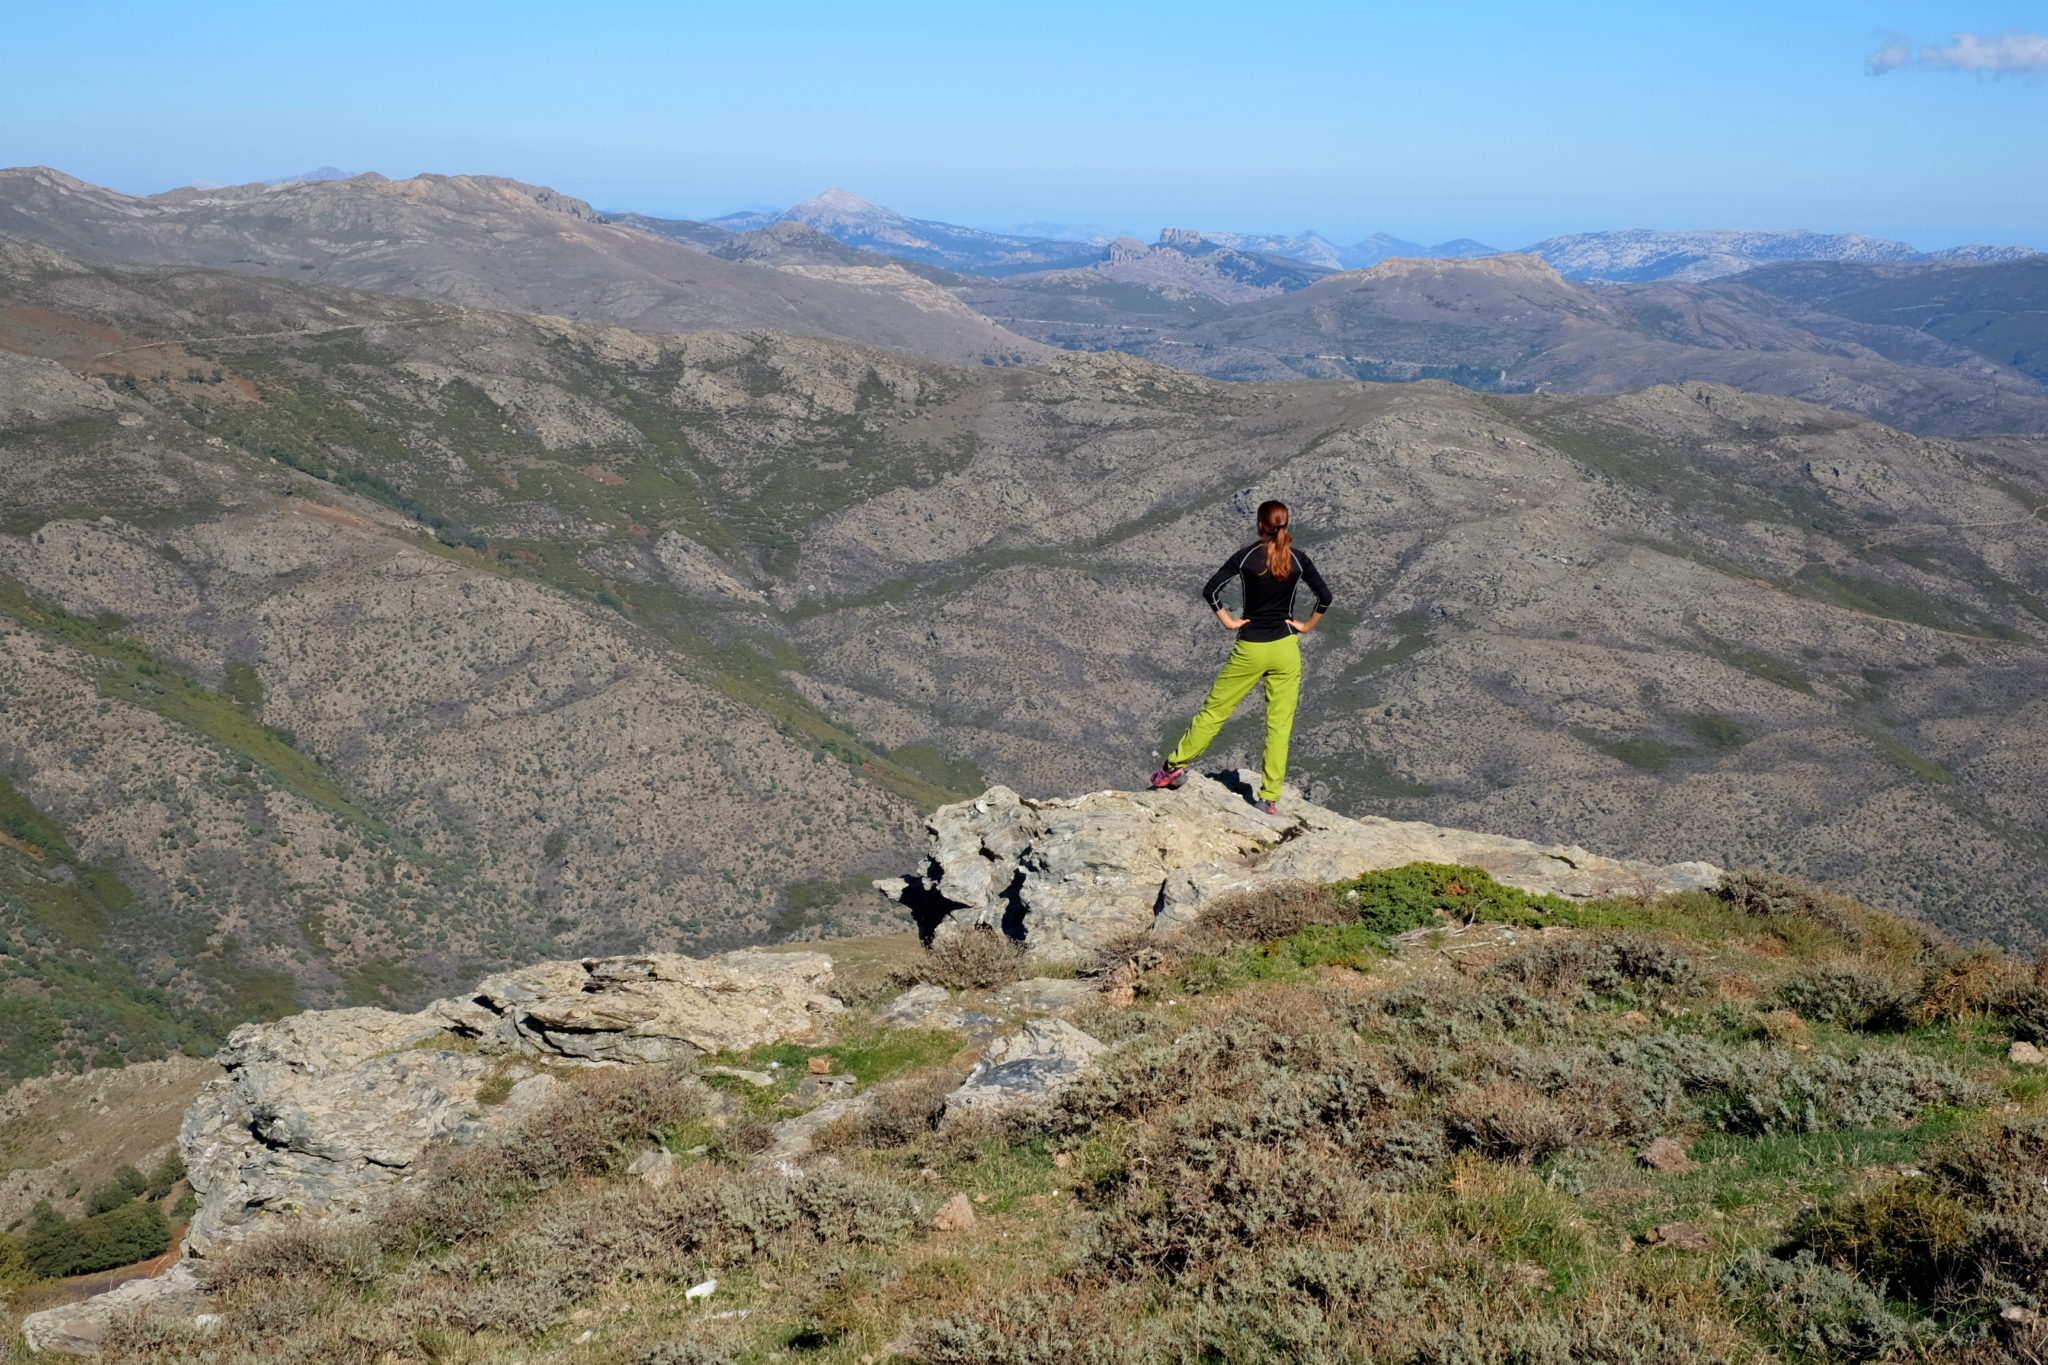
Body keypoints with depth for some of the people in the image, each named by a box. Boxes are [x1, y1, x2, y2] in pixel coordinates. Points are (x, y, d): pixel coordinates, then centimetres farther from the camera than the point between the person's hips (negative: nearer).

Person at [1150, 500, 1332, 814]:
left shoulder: (1247, 556, -8)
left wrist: (1228, 621, -3)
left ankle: (1174, 766, 20)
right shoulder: (1298, 559, -3)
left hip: (1250, 648, -1)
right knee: (1280, 725, 5)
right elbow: (1325, 597, -2)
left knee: (1214, 710, 11)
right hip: (1286, 649, 1)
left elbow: (1210, 590, -13)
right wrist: (1307, 626, 9)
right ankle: (1270, 799, 6)